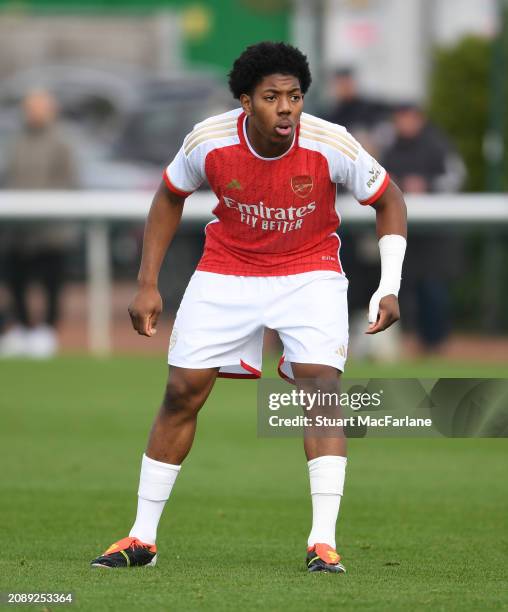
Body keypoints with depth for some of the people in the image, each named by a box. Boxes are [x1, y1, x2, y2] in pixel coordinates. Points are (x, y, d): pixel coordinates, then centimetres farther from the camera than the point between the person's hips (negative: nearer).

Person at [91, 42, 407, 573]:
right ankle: (142, 538, 12)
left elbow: (388, 200, -6)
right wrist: (147, 284, -2)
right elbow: (169, 196, 2)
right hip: (226, 271, 1)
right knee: (182, 392, -1)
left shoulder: (330, 146, -23)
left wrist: (390, 286, -14)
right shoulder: (209, 141, -19)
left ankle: (323, 543, -19)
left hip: (308, 272, -1)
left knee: (322, 386, -20)